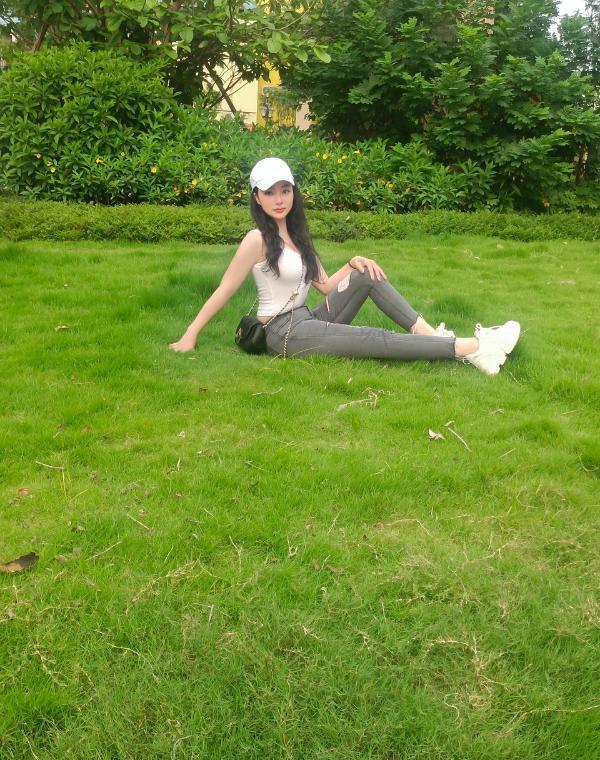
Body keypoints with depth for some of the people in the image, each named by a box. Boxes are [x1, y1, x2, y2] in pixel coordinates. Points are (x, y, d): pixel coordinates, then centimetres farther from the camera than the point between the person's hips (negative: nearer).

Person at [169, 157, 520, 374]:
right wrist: (190, 336, -8)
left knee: (368, 274, -6)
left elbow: (326, 285, 12)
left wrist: (353, 263, -5)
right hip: (286, 333, -8)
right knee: (377, 339, -18)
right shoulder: (257, 240, -12)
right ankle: (472, 348, -20)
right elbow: (224, 292, -9)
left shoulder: (296, 235, 12)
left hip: (309, 321, 8)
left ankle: (430, 334, -14)